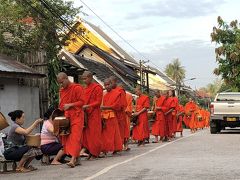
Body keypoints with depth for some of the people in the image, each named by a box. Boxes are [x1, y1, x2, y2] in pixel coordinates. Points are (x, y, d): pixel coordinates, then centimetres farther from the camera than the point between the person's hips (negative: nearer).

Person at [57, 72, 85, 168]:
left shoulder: (77, 88, -6)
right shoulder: (61, 91, 15)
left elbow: (82, 102, -8)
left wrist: (70, 105, -17)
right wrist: (61, 109, 7)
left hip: (76, 116, -7)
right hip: (66, 117, 7)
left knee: (75, 137, -13)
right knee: (67, 138, 2)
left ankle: (73, 159, -21)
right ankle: (77, 159, 7)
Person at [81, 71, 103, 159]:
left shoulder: (97, 88, -5)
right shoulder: (85, 89, 15)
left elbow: (98, 102, -9)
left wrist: (87, 106, -18)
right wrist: (82, 106, 1)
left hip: (94, 114, -6)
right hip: (85, 113, 6)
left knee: (94, 134, -3)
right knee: (86, 133, 2)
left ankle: (94, 154, 3)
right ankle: (90, 152, 10)